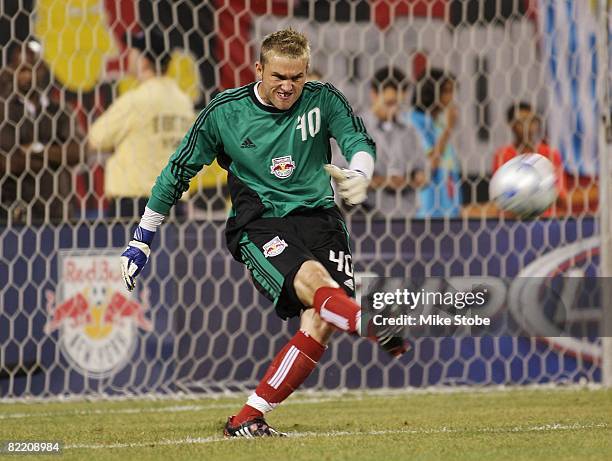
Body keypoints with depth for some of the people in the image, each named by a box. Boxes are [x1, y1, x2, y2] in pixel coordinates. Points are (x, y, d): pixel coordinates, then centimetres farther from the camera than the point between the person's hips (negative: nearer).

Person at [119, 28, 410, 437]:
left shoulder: (323, 99, 4)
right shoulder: (224, 112, 2)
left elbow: (360, 142, -3)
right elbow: (178, 172, 11)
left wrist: (358, 175, -29)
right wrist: (142, 241, 15)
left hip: (318, 216, 2)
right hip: (258, 224, -2)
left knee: (321, 322, -21)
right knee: (313, 281, -34)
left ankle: (248, 418, -15)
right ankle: (385, 332, -62)